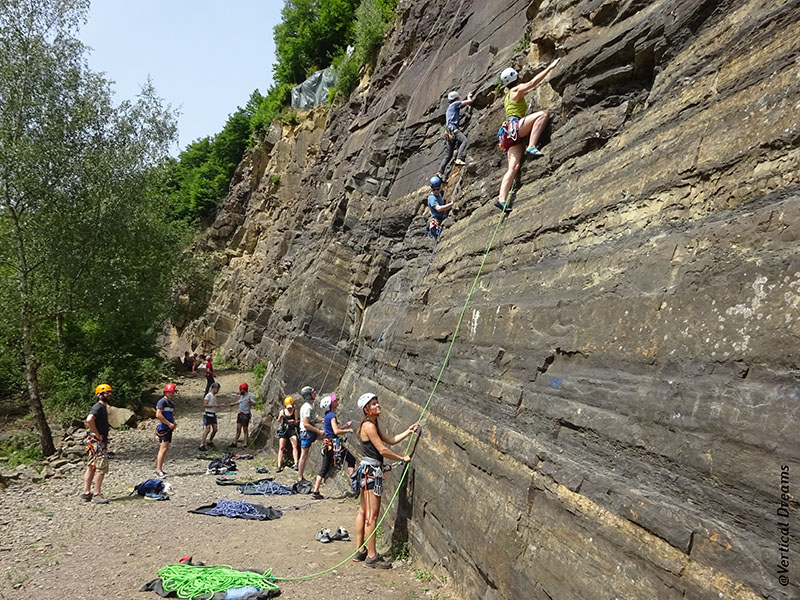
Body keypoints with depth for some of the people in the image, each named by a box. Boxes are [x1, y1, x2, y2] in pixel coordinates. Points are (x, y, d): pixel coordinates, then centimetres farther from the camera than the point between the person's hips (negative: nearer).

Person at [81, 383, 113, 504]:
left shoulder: (103, 407, 17)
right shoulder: (98, 407, -14)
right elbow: (89, 420, -33)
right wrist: (97, 434, -23)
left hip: (100, 442, 10)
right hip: (97, 443, -10)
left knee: (91, 468, 12)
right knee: (101, 468, -7)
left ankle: (86, 493, 18)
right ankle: (97, 494, -3)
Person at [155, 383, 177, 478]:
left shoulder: (170, 402, 20)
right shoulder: (162, 401, -10)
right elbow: (158, 415, -19)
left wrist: (174, 423, 12)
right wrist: (169, 424, -17)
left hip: (169, 428, 9)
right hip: (163, 428, -9)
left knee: (165, 449, 11)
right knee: (163, 448, -15)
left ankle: (159, 469, 17)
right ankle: (158, 470, -14)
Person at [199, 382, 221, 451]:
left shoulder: (214, 396, 16)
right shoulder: (208, 395, -10)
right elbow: (205, 405, -17)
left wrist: (217, 405, 7)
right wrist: (214, 405, -19)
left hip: (213, 415, 8)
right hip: (208, 414, -8)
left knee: (215, 429, 7)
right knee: (207, 429, -15)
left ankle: (210, 441, 25)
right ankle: (202, 444, -14)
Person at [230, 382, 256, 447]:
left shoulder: (250, 395, -13)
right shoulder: (242, 396, 13)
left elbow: (254, 404, -27)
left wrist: (250, 401, -46)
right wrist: (233, 404, 46)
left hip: (246, 415, -8)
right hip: (240, 414, 8)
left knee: (245, 430, -3)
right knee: (238, 429, 10)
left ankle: (246, 444, 2)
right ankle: (235, 443, 15)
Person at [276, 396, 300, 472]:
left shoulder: (295, 411, 2)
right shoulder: (282, 411, 3)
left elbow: (296, 422, 1)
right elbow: (279, 421, -11)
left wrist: (294, 421, -23)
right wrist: (280, 417, -33)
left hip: (292, 429, -1)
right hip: (283, 430, 1)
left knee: (294, 446, -16)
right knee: (281, 448, -2)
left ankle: (296, 464, -18)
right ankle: (279, 466, -1)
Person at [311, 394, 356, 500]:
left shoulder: (327, 415, 17)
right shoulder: (332, 415, -12)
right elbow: (336, 431, -21)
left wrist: (345, 426, 18)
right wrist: (348, 430, -10)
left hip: (327, 444, 9)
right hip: (334, 443, -9)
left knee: (324, 468, 10)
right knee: (351, 459, 1)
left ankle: (315, 491, 10)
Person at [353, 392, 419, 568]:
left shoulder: (373, 425, 15)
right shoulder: (369, 426, -16)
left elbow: (391, 440, 11)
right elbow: (383, 450, -18)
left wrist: (408, 431, 4)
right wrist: (403, 458, -8)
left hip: (367, 470, 11)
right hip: (371, 470, -11)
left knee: (363, 512, 15)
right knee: (372, 515, -5)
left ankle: (360, 551, 23)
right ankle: (372, 557, 2)